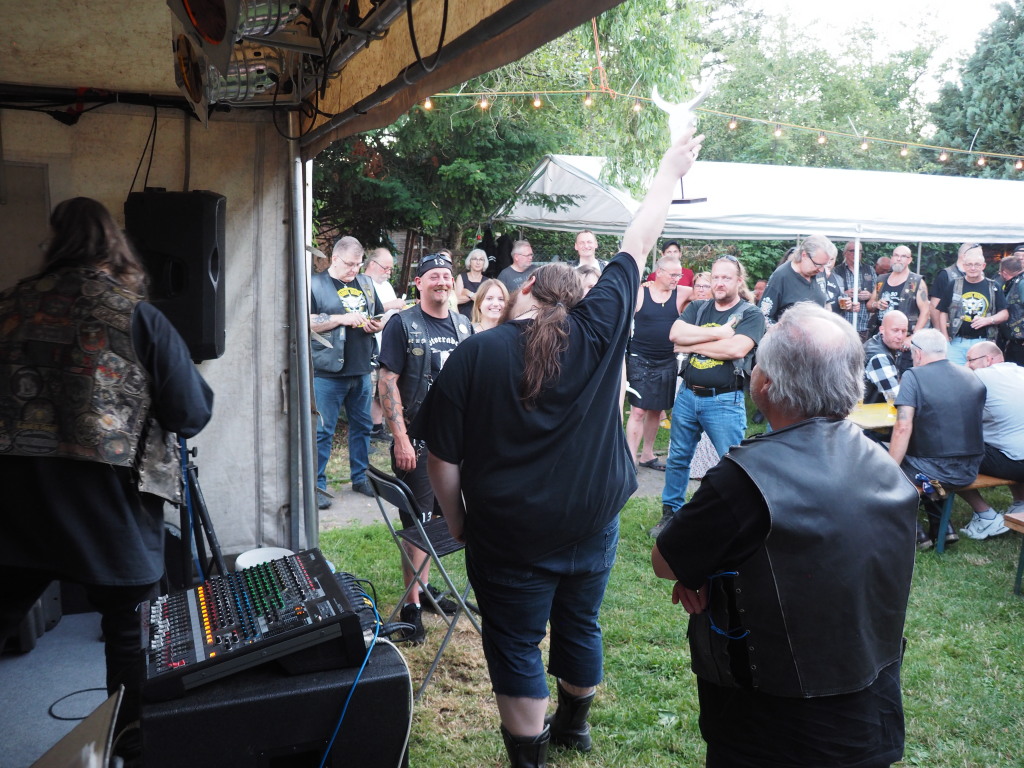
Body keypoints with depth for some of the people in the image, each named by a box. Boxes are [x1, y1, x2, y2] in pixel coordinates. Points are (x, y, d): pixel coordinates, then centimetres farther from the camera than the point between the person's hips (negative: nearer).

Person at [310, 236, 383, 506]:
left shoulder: (365, 283, 15)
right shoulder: (315, 283, -3)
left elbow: (380, 317, 23)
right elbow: (307, 322, -14)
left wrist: (377, 325, -1)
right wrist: (343, 318, -18)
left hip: (361, 369, 6)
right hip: (328, 372, -6)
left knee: (362, 425, 13)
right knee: (322, 430, -1)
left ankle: (360, 477, 27)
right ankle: (317, 485, 8)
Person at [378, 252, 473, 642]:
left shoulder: (463, 325, 9)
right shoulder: (402, 324, -7)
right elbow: (387, 382, -11)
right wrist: (400, 438, -17)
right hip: (416, 438, -5)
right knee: (418, 523, -1)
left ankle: (424, 587, 31)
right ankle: (412, 605, 10)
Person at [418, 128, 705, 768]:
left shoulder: (475, 354, -13)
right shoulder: (600, 328, -8)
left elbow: (444, 457, -9)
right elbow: (637, 245, 3)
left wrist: (457, 522, 6)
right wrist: (670, 172, 15)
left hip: (508, 537, -4)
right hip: (593, 524, 4)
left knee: (516, 649, 12)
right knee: (581, 626, 23)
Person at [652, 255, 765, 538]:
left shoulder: (751, 314, -3)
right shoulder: (697, 308, 10)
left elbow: (737, 348, -21)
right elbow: (675, 334, -7)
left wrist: (692, 345, -11)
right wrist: (718, 333, -14)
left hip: (725, 401, -5)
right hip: (687, 395, 5)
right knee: (677, 458, 15)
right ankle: (671, 512, 30)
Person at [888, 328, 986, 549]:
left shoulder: (914, 376, -12)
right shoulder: (972, 377, 7)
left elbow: (903, 428, -20)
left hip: (936, 471, -7)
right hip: (970, 471, 7)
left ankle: (915, 533, 14)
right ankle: (941, 527, 28)